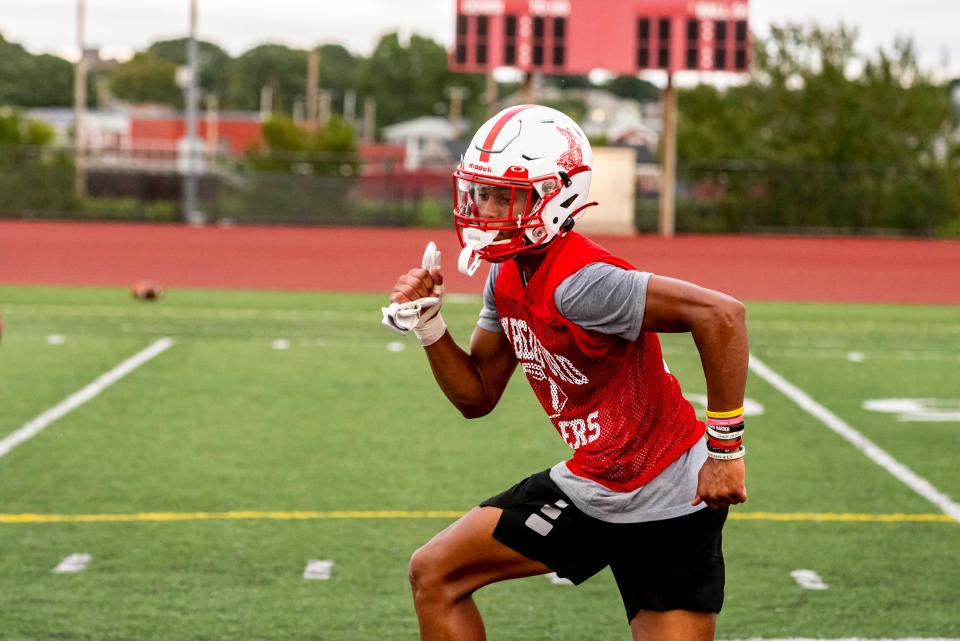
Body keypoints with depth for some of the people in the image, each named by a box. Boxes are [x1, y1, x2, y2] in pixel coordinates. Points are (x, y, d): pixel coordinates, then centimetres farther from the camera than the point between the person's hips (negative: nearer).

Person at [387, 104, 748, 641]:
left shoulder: (578, 283, -27)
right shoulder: (508, 279, 2)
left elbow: (722, 315, -35)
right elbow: (477, 396, 11)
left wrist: (726, 447, -29)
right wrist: (428, 320, -5)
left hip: (669, 500, -9)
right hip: (589, 488, 9)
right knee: (435, 576, 5)